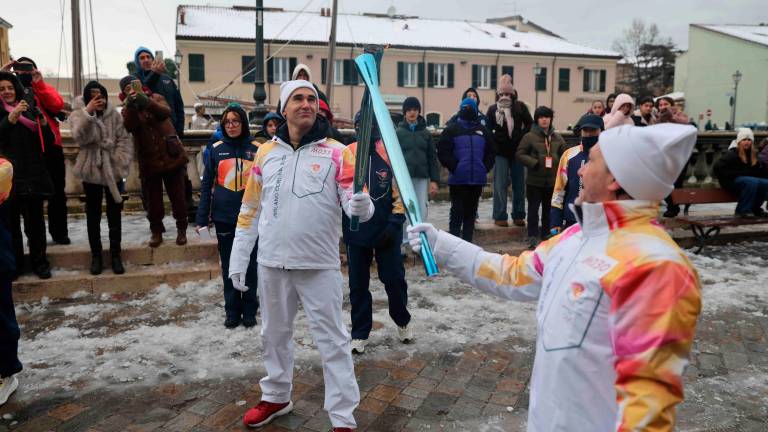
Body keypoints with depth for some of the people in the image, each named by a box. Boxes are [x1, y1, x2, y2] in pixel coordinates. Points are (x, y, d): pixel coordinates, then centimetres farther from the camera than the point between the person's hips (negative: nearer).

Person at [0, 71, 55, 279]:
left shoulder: (29, 110, 9)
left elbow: (48, 142, 6)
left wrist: (43, 123, -12)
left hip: (33, 176, 1)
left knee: (35, 222, 4)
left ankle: (39, 262, 15)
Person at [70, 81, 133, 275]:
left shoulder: (114, 115, 2)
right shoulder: (78, 115, -2)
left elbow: (125, 140, -1)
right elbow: (80, 137, -21)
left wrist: (121, 162, -13)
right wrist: (88, 113, -31)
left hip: (113, 172, 1)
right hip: (91, 172, -1)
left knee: (114, 215, 7)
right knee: (93, 216, 8)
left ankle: (115, 254, 18)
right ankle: (96, 255, 19)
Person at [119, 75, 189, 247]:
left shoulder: (155, 98, 6)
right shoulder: (127, 109, 8)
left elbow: (165, 112, -17)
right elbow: (129, 126, -14)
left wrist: (147, 102, -34)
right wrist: (131, 107, -31)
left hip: (170, 155, -1)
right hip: (149, 160, 1)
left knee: (177, 196, 5)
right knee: (153, 199, 6)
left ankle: (181, 229, 18)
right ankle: (156, 231, 20)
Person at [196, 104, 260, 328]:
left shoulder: (256, 149, -3)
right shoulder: (215, 149, 1)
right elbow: (206, 185, 3)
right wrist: (202, 219, -1)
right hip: (223, 217, 1)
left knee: (250, 265, 8)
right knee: (228, 267, 10)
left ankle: (249, 311, 22)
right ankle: (232, 312, 22)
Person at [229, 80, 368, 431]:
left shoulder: (336, 152, -4)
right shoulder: (266, 152, 5)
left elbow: (353, 198, -13)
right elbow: (250, 209, 10)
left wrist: (361, 206, -37)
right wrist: (238, 259, 9)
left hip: (320, 265, -4)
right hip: (272, 264, 4)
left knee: (332, 339, 2)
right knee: (274, 333, 20)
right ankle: (276, 397, 41)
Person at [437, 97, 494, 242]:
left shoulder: (483, 131, 13)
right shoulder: (452, 130, 1)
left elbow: (490, 153, 15)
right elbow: (443, 152, -5)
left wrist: (485, 168, 1)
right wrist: (454, 167, -12)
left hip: (477, 179, 4)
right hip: (458, 179, -4)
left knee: (471, 211, 10)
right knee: (457, 210, -3)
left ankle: (467, 241, 17)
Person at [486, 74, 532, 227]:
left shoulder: (520, 107, 5)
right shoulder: (493, 109, 3)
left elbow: (530, 124, 8)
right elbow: (487, 129, 4)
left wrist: (521, 137, -2)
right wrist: (495, 141, -6)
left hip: (517, 151, 2)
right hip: (500, 153, -2)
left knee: (519, 185, 6)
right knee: (500, 185, -2)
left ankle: (518, 215, 16)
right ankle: (500, 216, 5)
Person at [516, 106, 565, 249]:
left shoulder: (558, 138, 7)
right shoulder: (529, 137, -5)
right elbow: (520, 154, -6)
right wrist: (535, 163, -15)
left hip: (552, 180, 4)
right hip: (535, 180, -4)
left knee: (548, 210, 13)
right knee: (533, 209, 0)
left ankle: (546, 235, 25)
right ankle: (532, 237, 7)